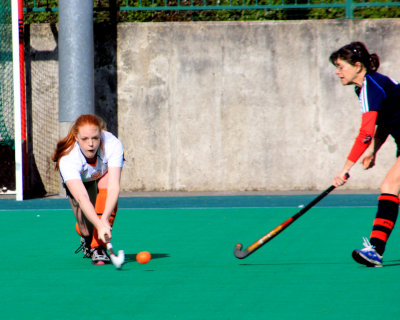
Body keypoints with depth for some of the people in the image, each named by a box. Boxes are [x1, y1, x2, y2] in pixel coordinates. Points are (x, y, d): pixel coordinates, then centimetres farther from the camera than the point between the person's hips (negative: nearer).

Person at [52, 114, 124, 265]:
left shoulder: (113, 145, -39)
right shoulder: (67, 158, -41)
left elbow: (114, 187, -47)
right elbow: (81, 197, -53)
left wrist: (104, 219, -60)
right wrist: (99, 225, -66)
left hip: (104, 174, 1)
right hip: (78, 181, 0)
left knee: (106, 185, -35)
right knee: (87, 229, -11)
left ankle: (99, 247, -29)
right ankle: (87, 239, 30)